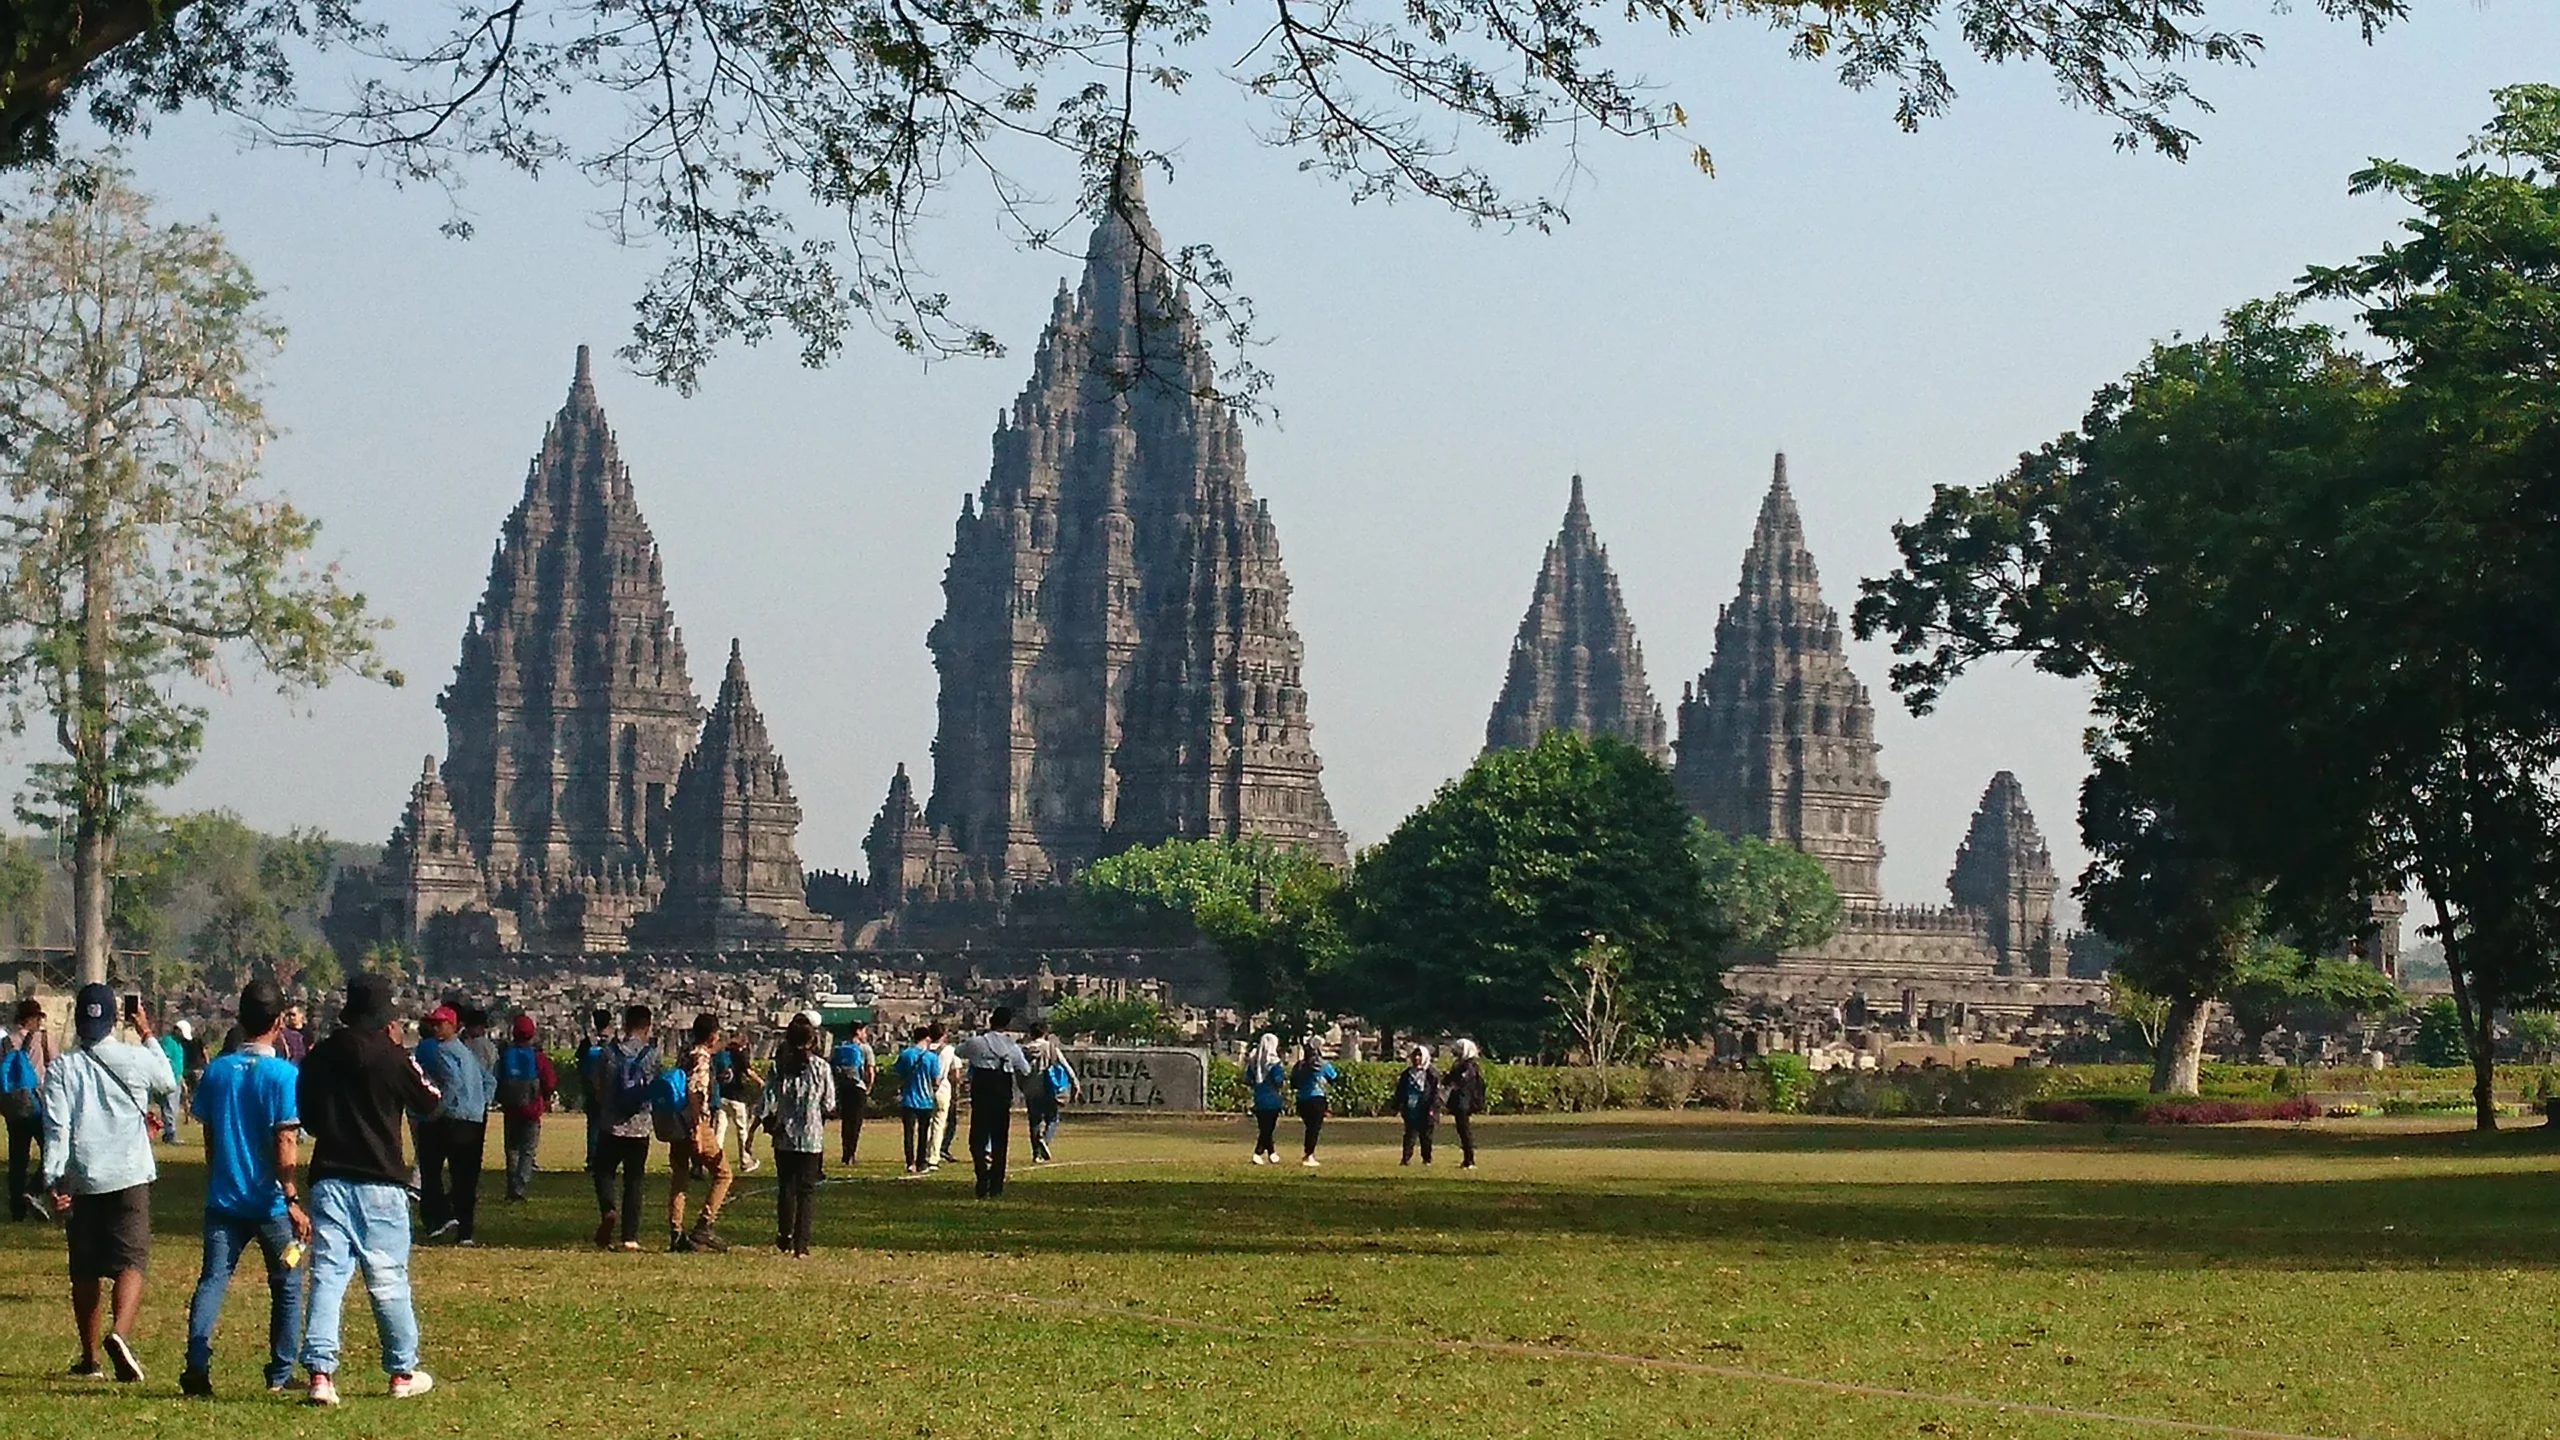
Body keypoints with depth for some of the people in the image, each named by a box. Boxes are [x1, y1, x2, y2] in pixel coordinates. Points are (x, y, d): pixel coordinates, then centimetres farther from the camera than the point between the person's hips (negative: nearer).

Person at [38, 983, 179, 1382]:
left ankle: (89, 1357, 20)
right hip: (129, 1177, -2)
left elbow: (56, 1129, -7)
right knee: (130, 1262, -7)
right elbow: (170, 1084, 22)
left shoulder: (61, 1069, 1)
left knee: (85, 1272, 13)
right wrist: (148, 1036, 30)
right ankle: (120, 1333, -33)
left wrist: (53, 1181, -8)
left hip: (81, 1182, 2)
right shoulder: (137, 1060, 0)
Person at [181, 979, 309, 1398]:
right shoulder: (285, 1074, -11)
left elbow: (209, 1139, 11)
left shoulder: (217, 1070, 3)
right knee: (286, 1286, 11)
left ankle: (197, 1364, -16)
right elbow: (285, 1144, -16)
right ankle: (280, 1374, 13)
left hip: (223, 1200, 3)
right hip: (270, 1202, -3)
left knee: (212, 1280, 1)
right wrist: (293, 1200, -15)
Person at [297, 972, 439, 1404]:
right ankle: (403, 1372, 19)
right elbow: (429, 1104, 6)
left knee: (327, 1276, 1)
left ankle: (320, 1372, -10)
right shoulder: (392, 1057, -10)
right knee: (389, 1279, 8)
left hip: (328, 1178, 3)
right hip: (379, 1182, -3)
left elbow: (307, 1118, 11)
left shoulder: (319, 1057, 2)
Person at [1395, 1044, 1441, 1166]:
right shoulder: (1407, 1073, 11)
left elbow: (1436, 1092, -7)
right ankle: (1406, 1158, -5)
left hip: (1425, 1112, -3)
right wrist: (1398, 1106, 9)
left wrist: (1432, 1108, -14)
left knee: (1425, 1136, 5)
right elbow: (1400, 1091, 15)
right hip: (1410, 1111, 3)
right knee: (1410, 1135, -2)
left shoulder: (1431, 1074, -4)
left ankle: (1427, 1158, 17)